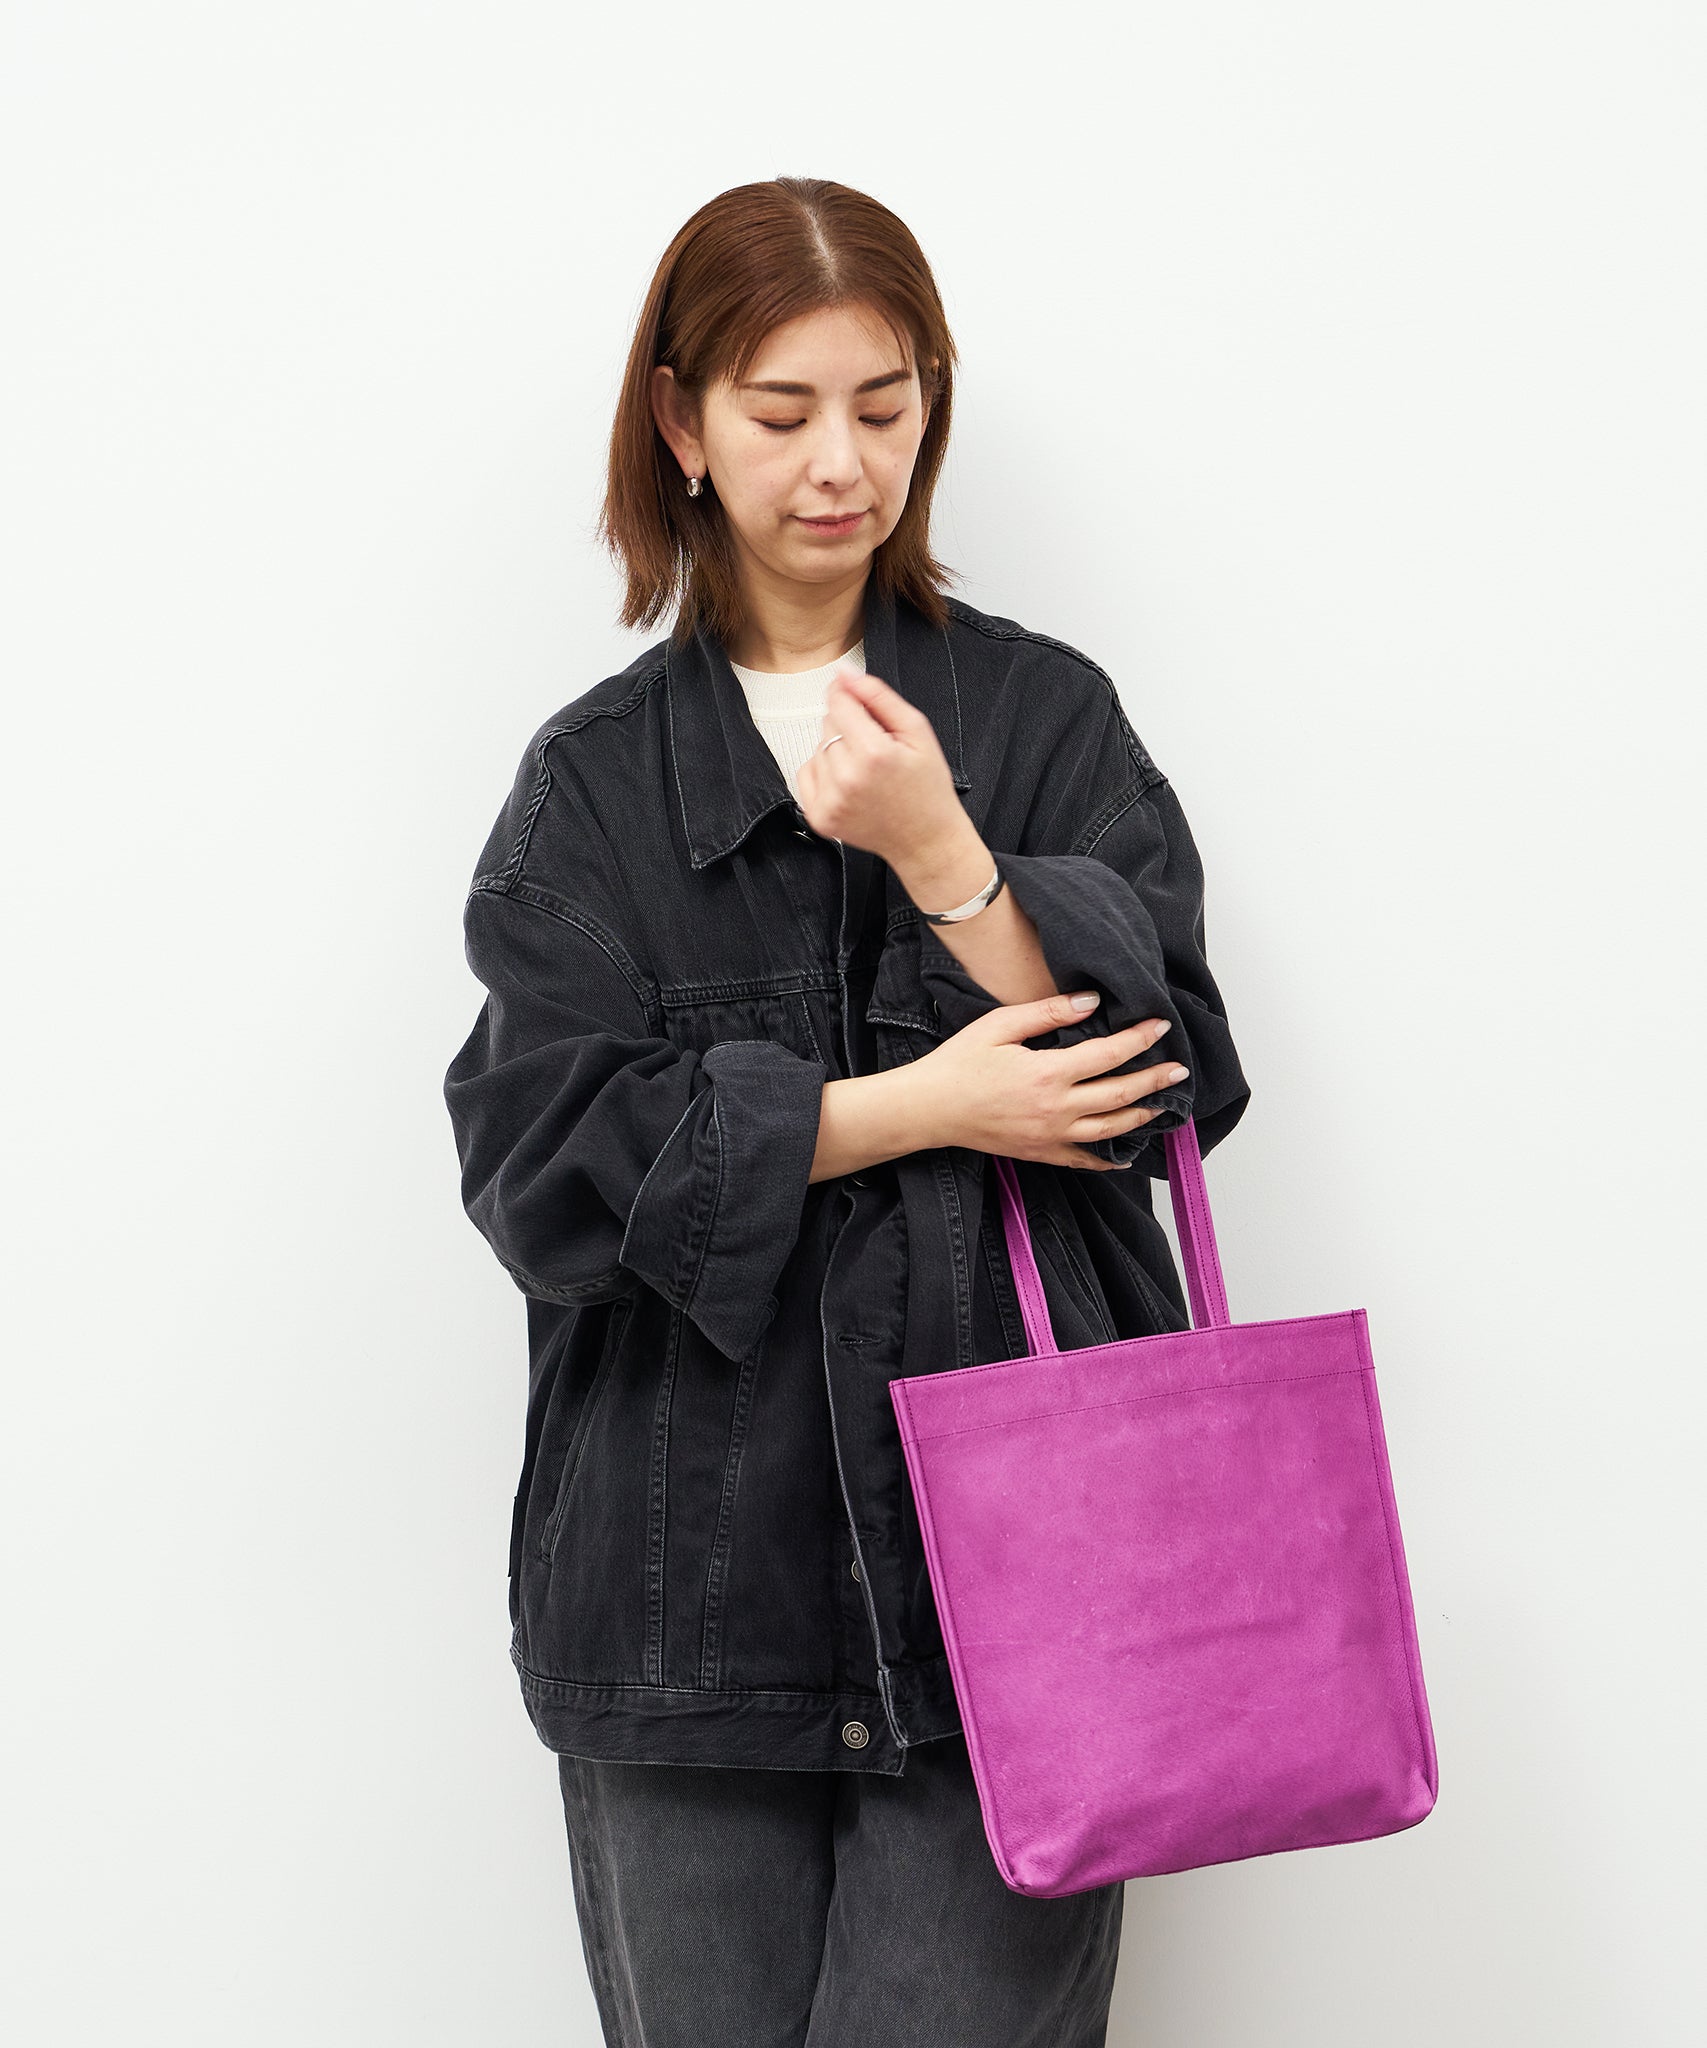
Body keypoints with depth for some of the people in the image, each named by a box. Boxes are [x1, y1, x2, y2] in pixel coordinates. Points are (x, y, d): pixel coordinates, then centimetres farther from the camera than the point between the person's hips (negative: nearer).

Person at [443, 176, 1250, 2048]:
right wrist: (910, 1109, -11)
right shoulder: (596, 775, 8)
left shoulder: (1046, 715, 8)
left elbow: (1172, 1082, -1)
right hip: (693, 1574, 1)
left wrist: (944, 857, -15)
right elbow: (545, 1153, -4)